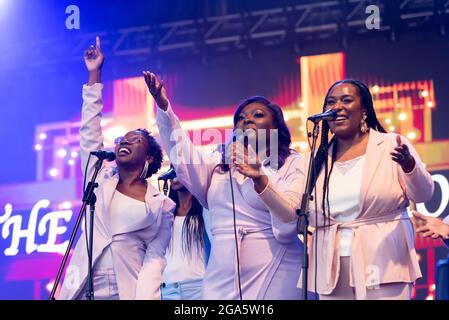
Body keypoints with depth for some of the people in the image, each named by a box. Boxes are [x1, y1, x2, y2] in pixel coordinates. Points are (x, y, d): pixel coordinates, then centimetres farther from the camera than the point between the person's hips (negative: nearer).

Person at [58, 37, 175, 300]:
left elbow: (155, 258, 0)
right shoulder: (100, 178, 13)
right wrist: (95, 74, 6)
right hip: (81, 291, 2)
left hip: (129, 294, -2)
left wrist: (144, 297, -17)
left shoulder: (161, 204, 6)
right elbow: (90, 132, 7)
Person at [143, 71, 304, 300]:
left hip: (274, 274, -4)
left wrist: (260, 179, -24)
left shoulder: (291, 164, 4)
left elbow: (290, 220, -10)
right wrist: (163, 107, -11)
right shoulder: (219, 163, 18)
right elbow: (181, 153, 1)